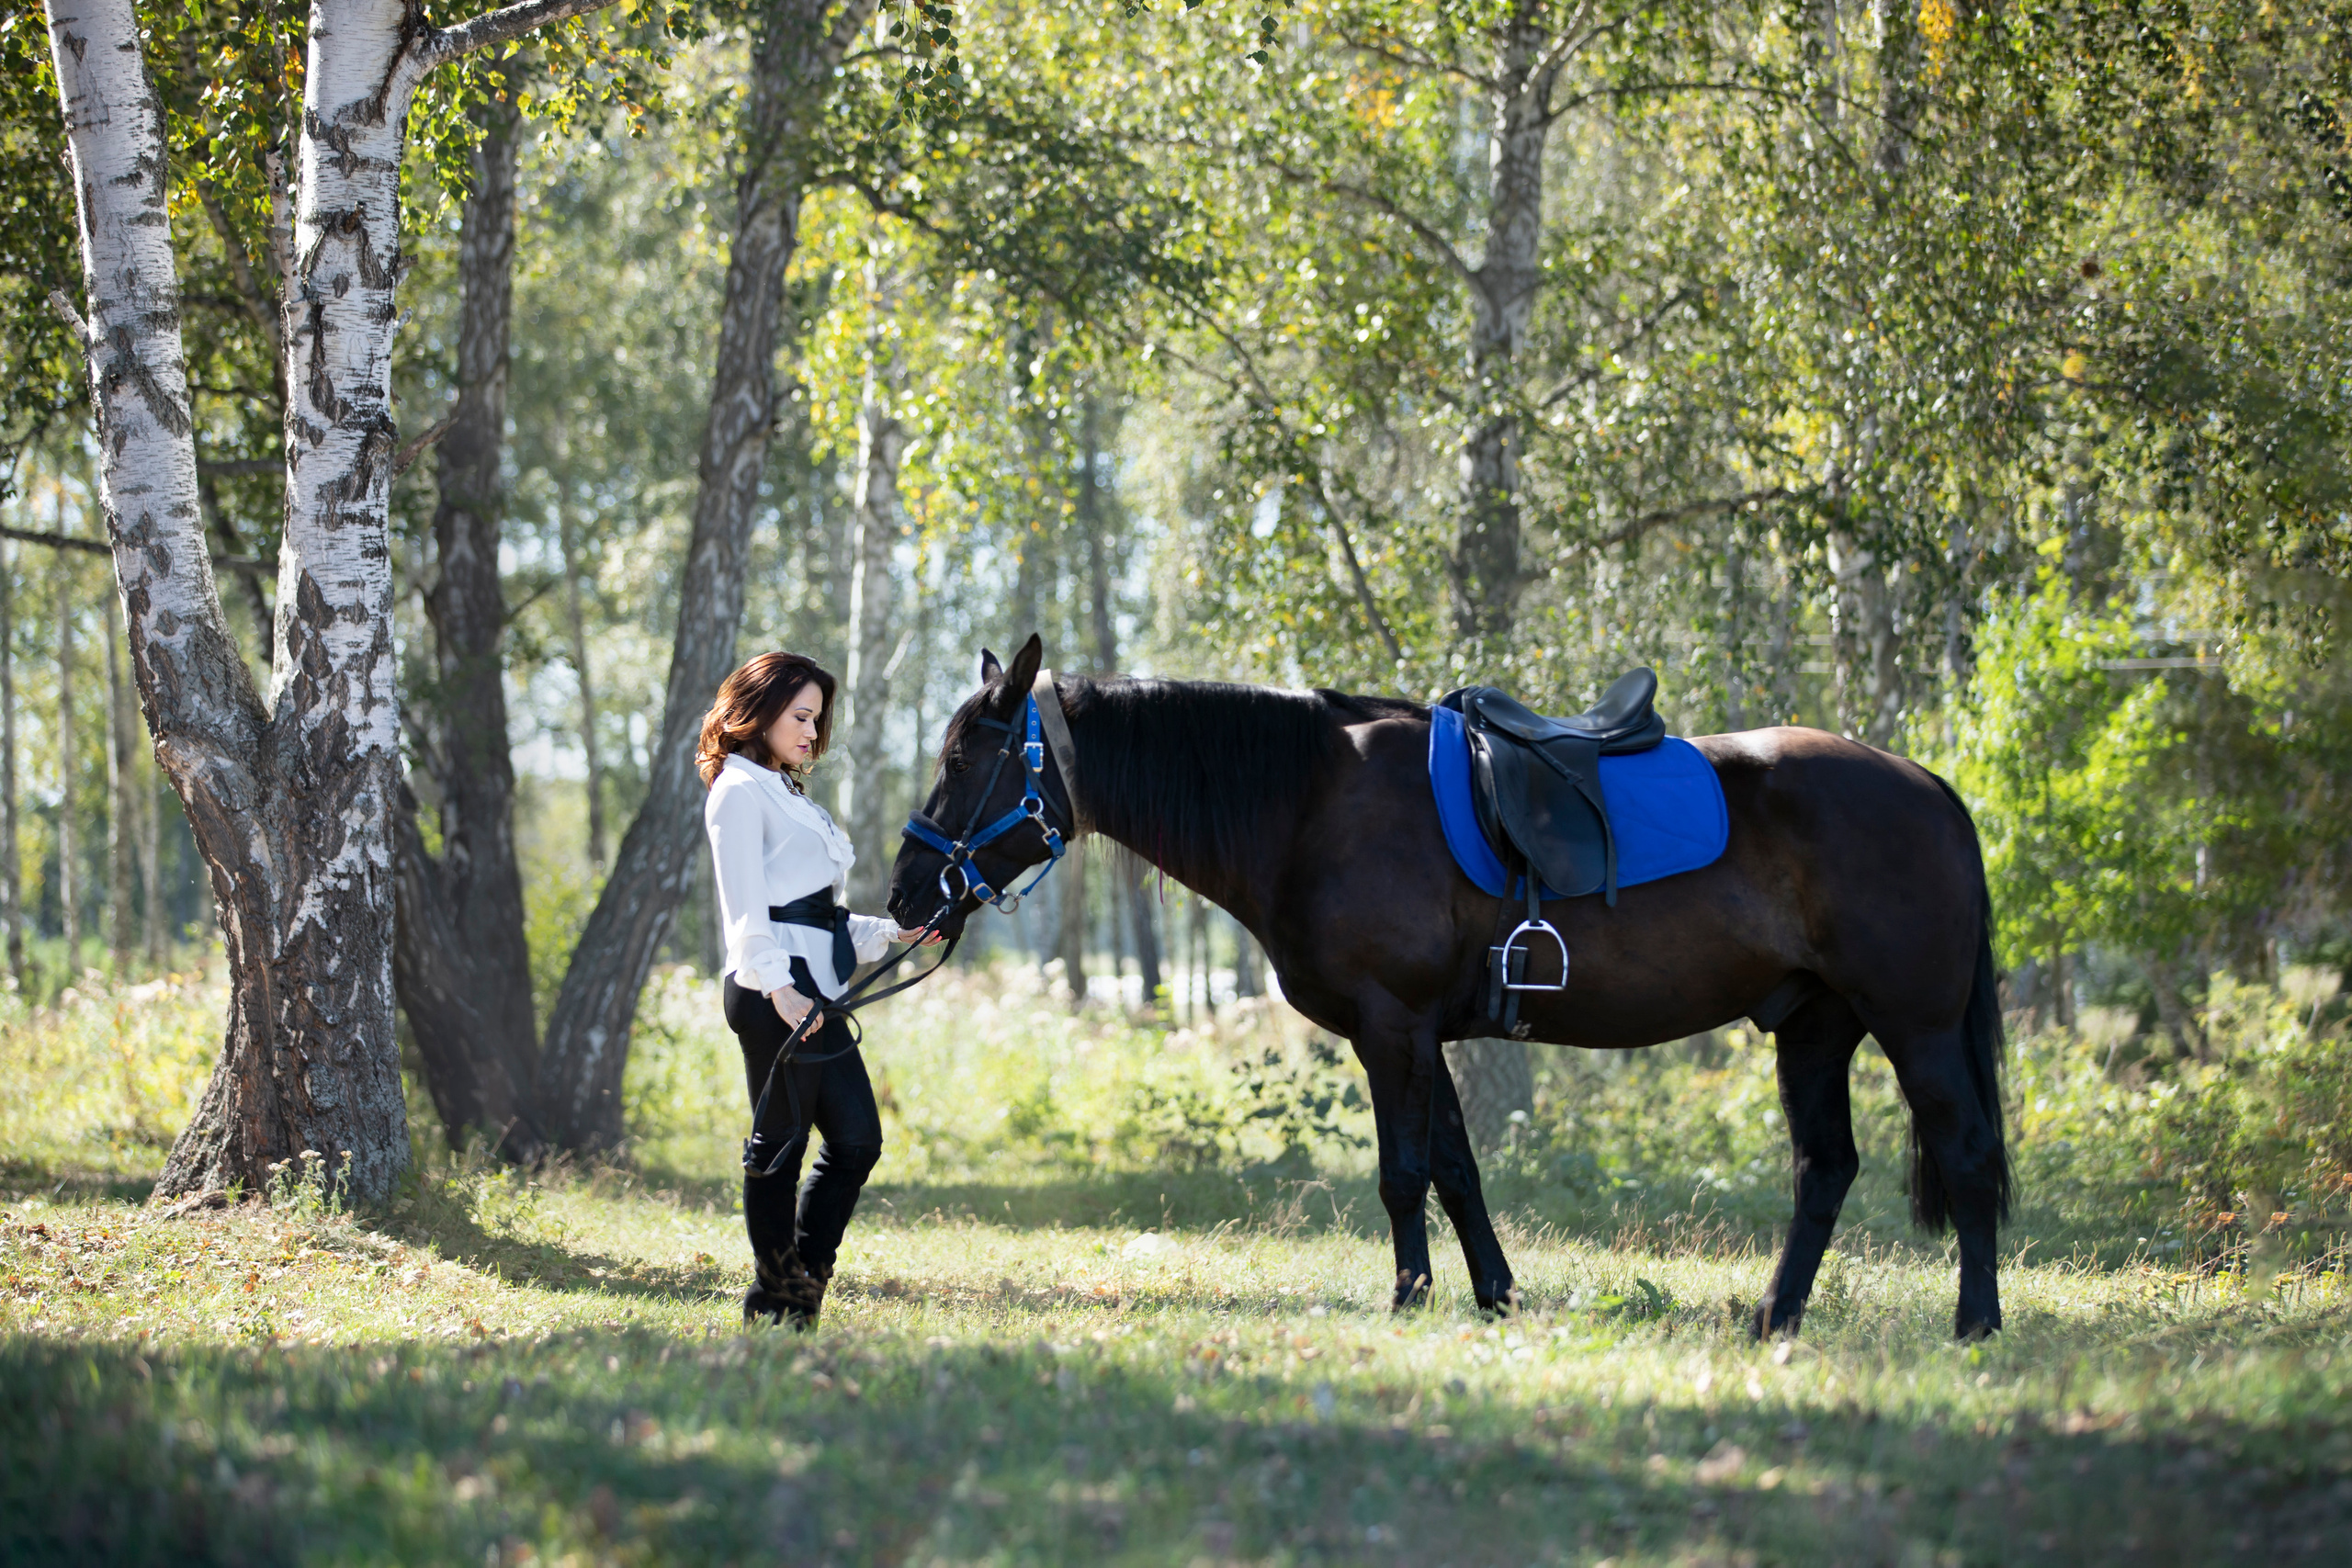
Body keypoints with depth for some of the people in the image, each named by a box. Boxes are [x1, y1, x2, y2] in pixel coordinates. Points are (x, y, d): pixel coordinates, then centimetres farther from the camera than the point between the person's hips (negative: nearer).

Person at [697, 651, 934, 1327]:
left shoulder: (789, 796, 26)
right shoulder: (740, 790, -3)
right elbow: (745, 907, -15)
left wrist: (892, 931, 18)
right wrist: (778, 986, -26)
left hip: (814, 993, 10)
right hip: (775, 990, -10)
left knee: (857, 1141, 6)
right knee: (781, 1143, -4)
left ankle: (804, 1286, 12)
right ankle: (776, 1298, 3)